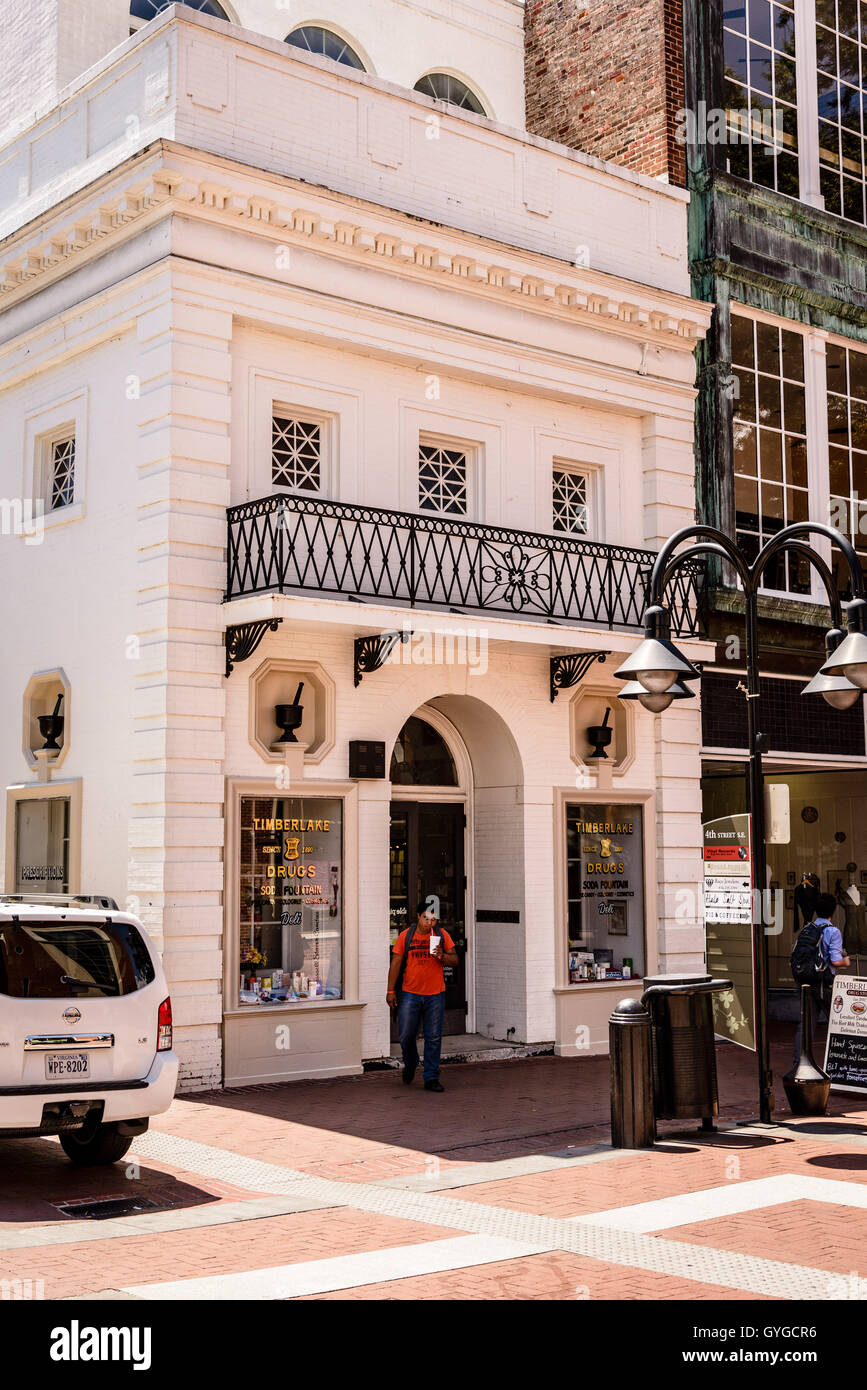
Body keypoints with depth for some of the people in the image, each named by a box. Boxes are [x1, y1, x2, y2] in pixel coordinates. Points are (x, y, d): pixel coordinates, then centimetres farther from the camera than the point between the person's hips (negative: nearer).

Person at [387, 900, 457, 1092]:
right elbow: (395, 963, 3)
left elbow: (455, 960, 5)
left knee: (434, 1038, 2)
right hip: (410, 994, -1)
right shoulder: (406, 936, 0)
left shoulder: (442, 935, 4)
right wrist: (391, 991, 1)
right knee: (406, 1035, 0)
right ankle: (410, 1064, 29)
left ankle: (431, 1078, 9)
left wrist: (442, 956, -17)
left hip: (435, 995, 1)